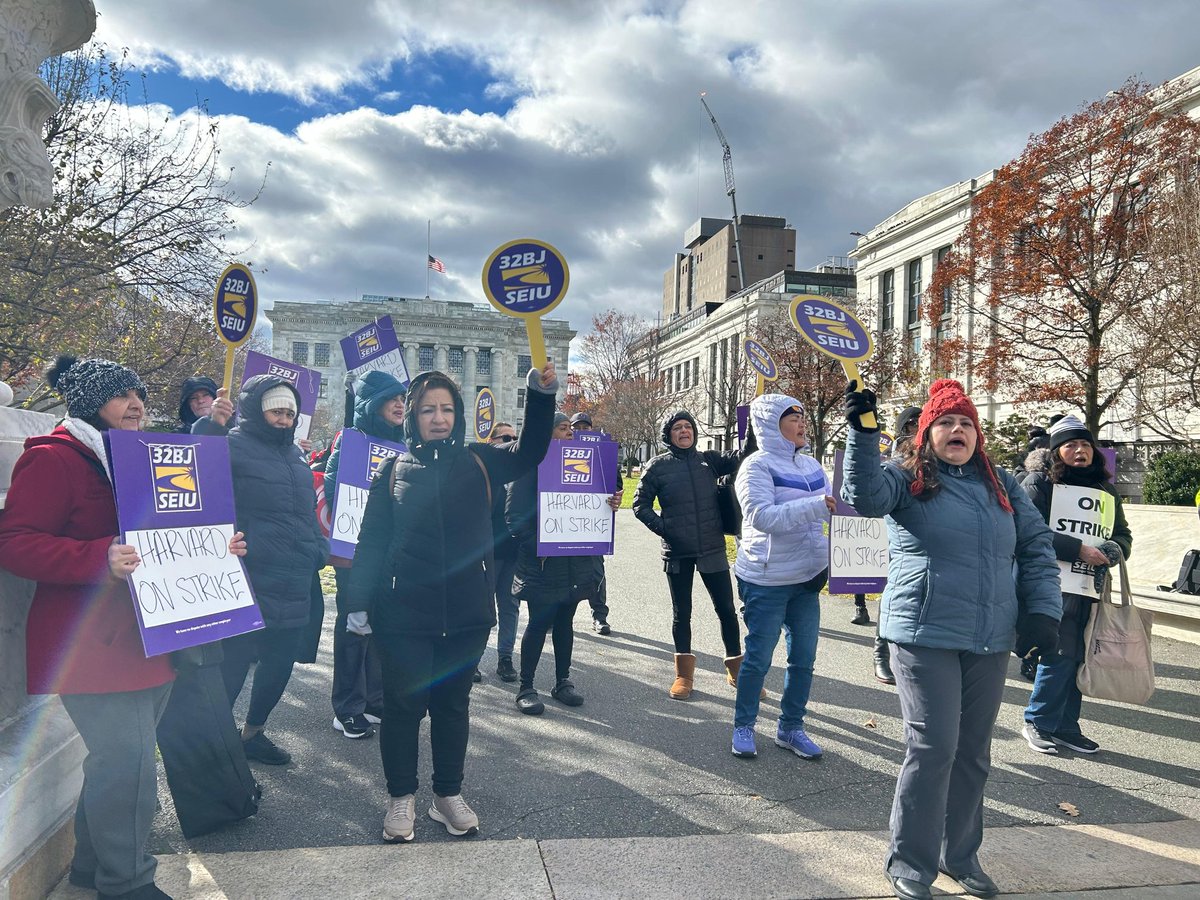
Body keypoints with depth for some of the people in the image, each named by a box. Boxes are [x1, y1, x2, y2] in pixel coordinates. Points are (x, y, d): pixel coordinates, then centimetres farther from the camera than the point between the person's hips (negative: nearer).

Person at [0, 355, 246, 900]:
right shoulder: (53, 459, -9)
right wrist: (101, 559, -32)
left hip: (146, 639, 9)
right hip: (94, 644, -8)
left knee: (117, 759, 17)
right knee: (125, 762, -7)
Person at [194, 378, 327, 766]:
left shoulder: (294, 454, 17)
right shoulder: (234, 445, -6)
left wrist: (319, 551, 19)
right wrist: (211, 426, -37)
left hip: (294, 585, 8)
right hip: (249, 585, -8)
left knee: (280, 664, 17)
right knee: (233, 666, -2)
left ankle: (252, 733, 36)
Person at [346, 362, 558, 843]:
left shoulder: (478, 462, 4)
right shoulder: (395, 469, 2)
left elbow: (529, 452, -9)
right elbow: (371, 540, 1)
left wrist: (541, 394, -23)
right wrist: (359, 600, -5)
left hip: (466, 612, 2)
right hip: (404, 613, -1)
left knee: (453, 704, 14)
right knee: (403, 704, 7)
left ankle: (448, 795, 31)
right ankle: (401, 797, 27)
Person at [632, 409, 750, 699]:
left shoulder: (709, 460, 4)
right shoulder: (658, 465, -1)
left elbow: (740, 457, -10)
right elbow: (640, 504, 3)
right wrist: (662, 527, -9)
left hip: (712, 550, 2)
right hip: (677, 553, -1)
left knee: (726, 609, 7)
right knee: (681, 613, 9)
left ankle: (736, 669, 22)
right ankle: (684, 674, 22)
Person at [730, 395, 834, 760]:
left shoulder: (811, 465, 8)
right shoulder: (757, 466, -12)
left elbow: (830, 510, 14)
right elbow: (762, 516, -26)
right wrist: (817, 506, -31)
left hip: (807, 578, 6)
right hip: (766, 581, -6)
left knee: (803, 658, 12)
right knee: (758, 657, 4)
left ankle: (791, 727, 29)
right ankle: (743, 727, 22)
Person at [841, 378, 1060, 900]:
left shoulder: (1002, 485, 13)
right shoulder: (908, 479, 0)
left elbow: (1037, 547, 14)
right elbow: (865, 496, -21)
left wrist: (1043, 611, 3)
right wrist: (862, 433, -33)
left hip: (991, 643, 5)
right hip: (925, 637, -5)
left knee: (973, 752, 13)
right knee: (933, 747, -5)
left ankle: (960, 855, 31)